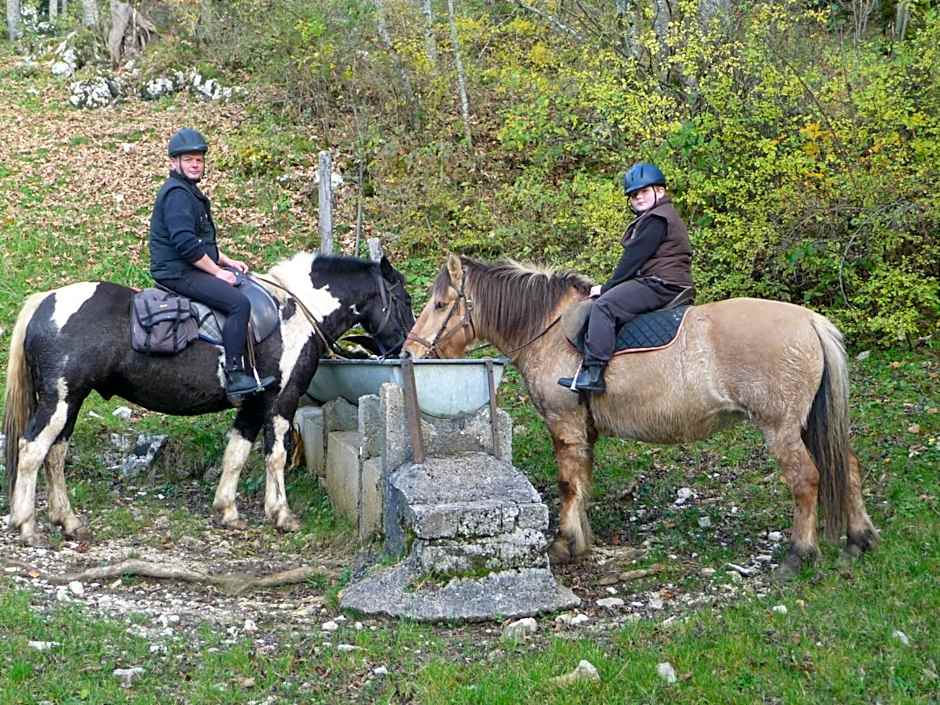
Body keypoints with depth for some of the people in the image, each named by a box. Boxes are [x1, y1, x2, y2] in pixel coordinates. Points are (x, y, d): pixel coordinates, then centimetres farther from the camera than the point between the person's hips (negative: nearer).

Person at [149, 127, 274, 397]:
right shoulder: (176, 193, -14)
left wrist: (228, 262, 14)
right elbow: (185, 244, -24)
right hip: (177, 272, -11)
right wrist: (218, 272, -17)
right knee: (238, 302, -25)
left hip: (192, 269, 11)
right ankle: (234, 377, -24)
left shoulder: (190, 192, 21)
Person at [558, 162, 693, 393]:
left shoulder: (656, 219, -10)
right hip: (656, 285, 12)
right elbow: (634, 259, 23)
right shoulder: (647, 220, 26)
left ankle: (593, 372, -33)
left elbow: (633, 259, -14)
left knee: (604, 305, -25)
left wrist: (607, 288, -9)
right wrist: (611, 288, 14)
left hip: (661, 285, -12)